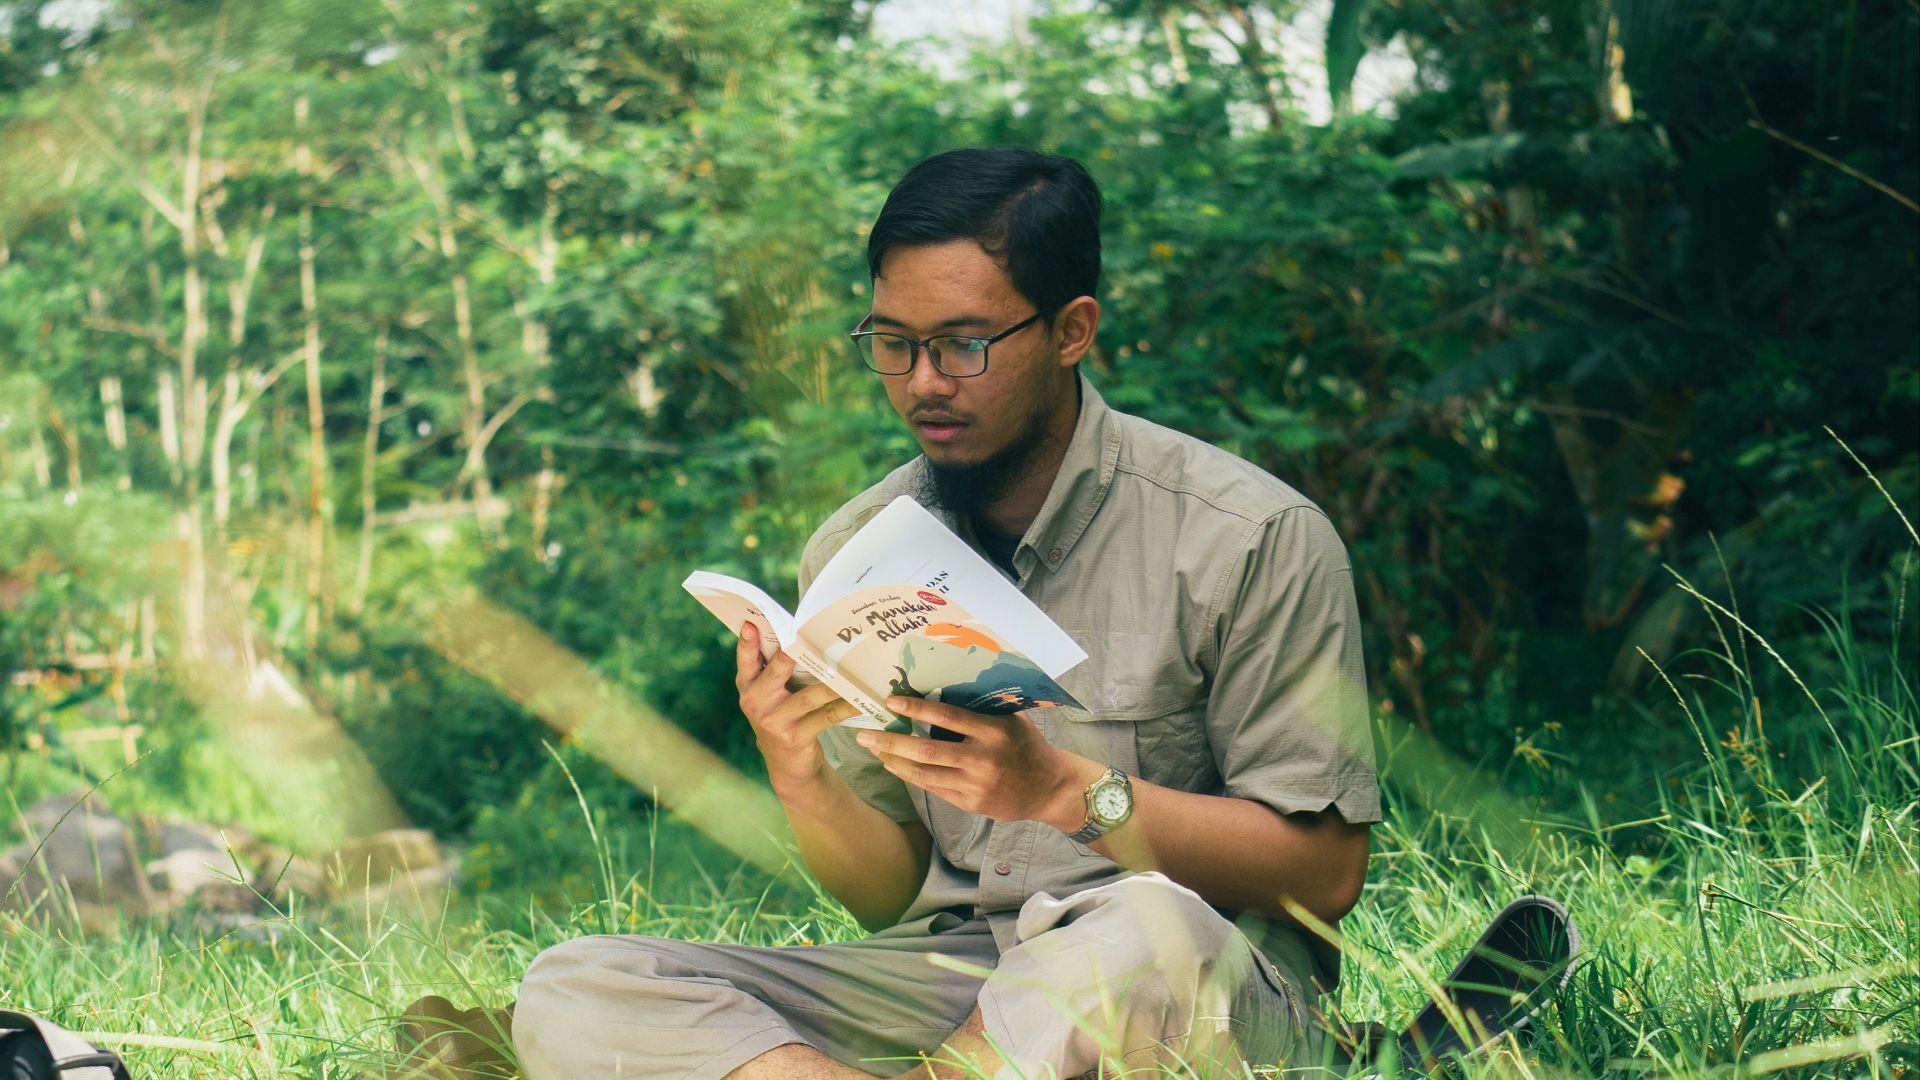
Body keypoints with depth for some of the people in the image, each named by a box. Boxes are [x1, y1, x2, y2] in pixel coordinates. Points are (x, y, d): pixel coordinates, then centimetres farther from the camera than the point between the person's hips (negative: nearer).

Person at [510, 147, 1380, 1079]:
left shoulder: (1249, 538, -6)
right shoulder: (850, 553, 7)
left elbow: (1326, 871, -8)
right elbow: (893, 896, 10)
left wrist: (1066, 791, -20)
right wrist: (802, 782, -13)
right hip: (943, 983, 4)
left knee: (1141, 931, -41)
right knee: (572, 992, -16)